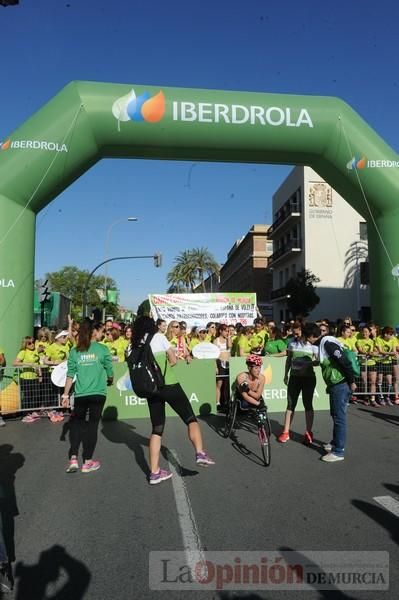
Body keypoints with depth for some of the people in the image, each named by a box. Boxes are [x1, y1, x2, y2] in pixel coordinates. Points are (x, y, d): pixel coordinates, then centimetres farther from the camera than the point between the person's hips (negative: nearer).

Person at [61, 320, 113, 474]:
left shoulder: (75, 351, 3)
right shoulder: (103, 349, -5)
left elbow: (70, 375, 2)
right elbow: (110, 373, 2)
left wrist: (65, 394, 9)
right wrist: (110, 381, 24)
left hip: (80, 395, 2)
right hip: (98, 394, -2)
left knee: (76, 424, 15)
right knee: (92, 426, 6)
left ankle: (73, 459, 8)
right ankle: (87, 462, 14)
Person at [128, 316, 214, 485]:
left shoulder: (133, 346, 10)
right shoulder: (159, 337, -1)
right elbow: (173, 360, -1)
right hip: (169, 385, -4)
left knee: (157, 429, 11)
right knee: (191, 419, 6)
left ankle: (154, 472, 11)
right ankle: (200, 453, -10)